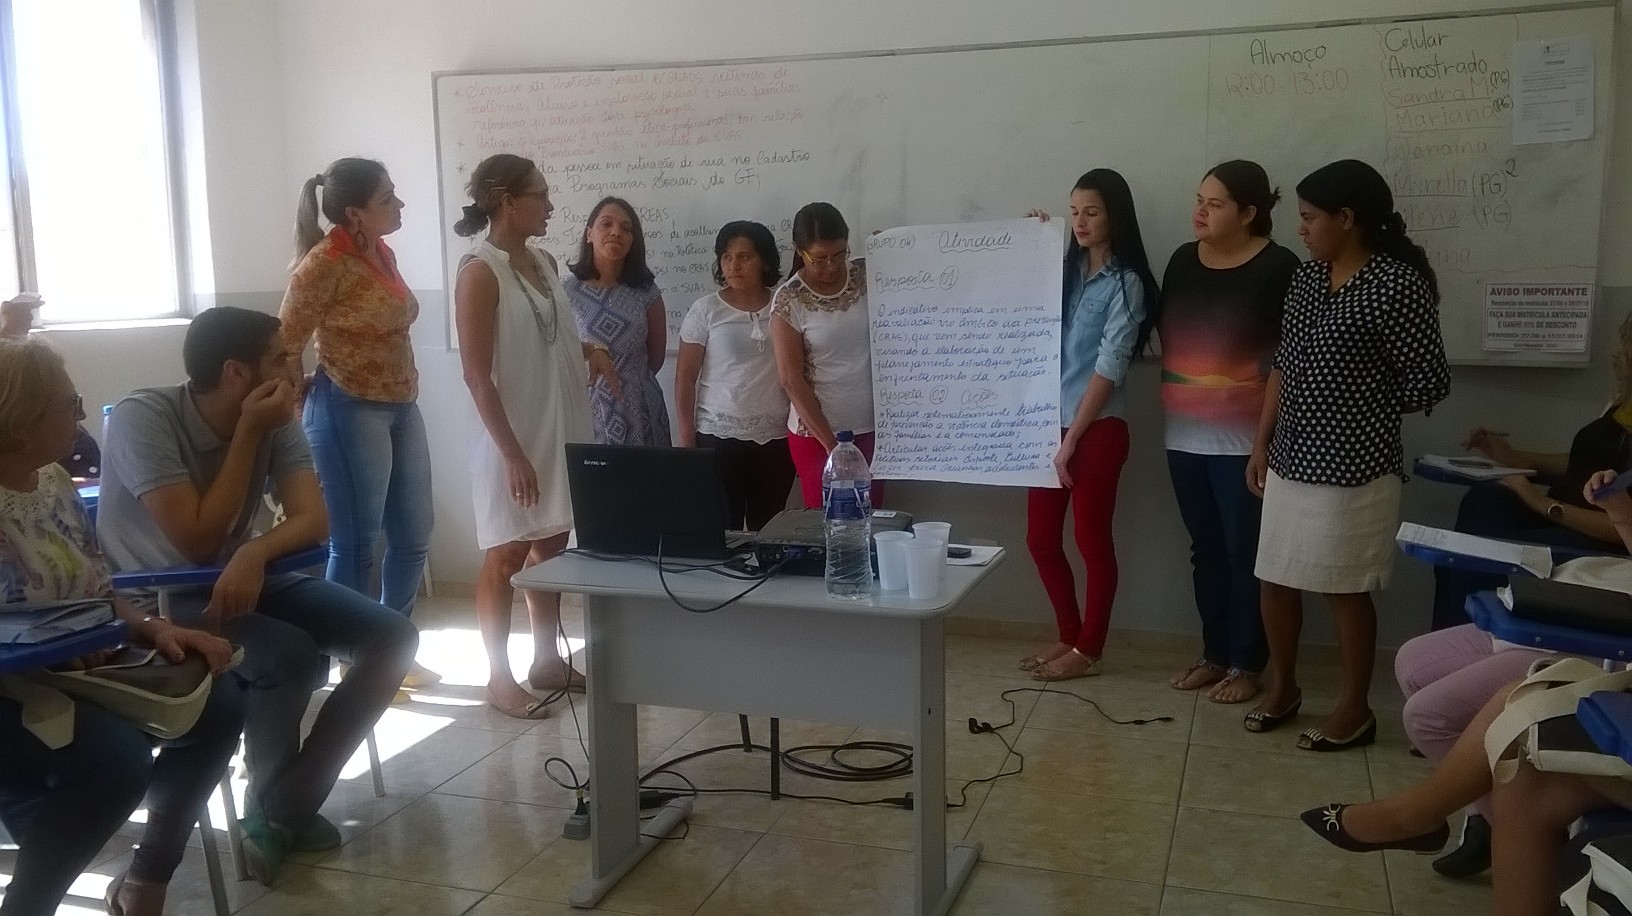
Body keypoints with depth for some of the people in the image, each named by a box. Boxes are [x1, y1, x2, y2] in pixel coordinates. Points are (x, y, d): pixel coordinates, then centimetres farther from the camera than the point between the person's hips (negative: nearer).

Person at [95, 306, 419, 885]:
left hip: (238, 578, 6)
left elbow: (312, 519, -14)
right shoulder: (142, 418, -21)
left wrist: (253, 555, -35)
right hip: (153, 600, -6)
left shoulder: (275, 420, -5)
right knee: (293, 657, -32)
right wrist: (248, 434, -25)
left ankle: (286, 807, -7)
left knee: (391, 636, -11)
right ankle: (272, 813, -5)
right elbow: (197, 540, -25)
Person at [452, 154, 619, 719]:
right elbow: (477, 376, -18)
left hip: (561, 433, 8)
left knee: (550, 550, 16)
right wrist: (513, 454, -21)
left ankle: (547, 661, 29)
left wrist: (591, 349, 3)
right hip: (514, 440, -8)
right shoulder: (479, 272, -14)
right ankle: (500, 677, 16)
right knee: (506, 557, 4)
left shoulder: (545, 263, 9)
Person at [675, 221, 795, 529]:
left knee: (767, 532, 4)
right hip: (718, 436, -2)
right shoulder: (705, 310, 1)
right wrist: (686, 439, -3)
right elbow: (685, 378, 1)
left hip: (776, 437, 2)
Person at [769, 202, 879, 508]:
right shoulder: (788, 299, -10)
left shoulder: (866, 274, 0)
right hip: (816, 431, -3)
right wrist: (831, 444, -14)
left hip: (872, 425, 3)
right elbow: (791, 380, -11)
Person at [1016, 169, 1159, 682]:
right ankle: (1069, 636, 27)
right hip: (1051, 422, 7)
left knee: (1091, 540, 4)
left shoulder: (1126, 283, -9)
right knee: (1041, 539, 10)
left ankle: (1089, 650, 18)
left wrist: (1072, 439, -15)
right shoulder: (1067, 270, 10)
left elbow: (1108, 368, -13)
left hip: (1097, 429, -6)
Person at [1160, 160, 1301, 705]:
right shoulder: (1183, 260, 8)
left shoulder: (1278, 268, -9)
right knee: (1205, 548, 14)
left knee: (1244, 552, 2)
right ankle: (1213, 654, 25)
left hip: (1243, 438, -5)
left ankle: (1247, 663, 15)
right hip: (1184, 433, 6)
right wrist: (1179, 383, 4)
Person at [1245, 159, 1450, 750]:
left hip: (1352, 468, -7)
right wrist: (1261, 444, 10)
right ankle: (1282, 688, 32)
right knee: (1275, 579, 14)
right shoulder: (1307, 278, 7)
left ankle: (1354, 711, 23)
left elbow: (1429, 382, -14)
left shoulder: (1397, 283, -16)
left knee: (1346, 591, 6)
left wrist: (1364, 410, 0)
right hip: (1291, 460, 7)